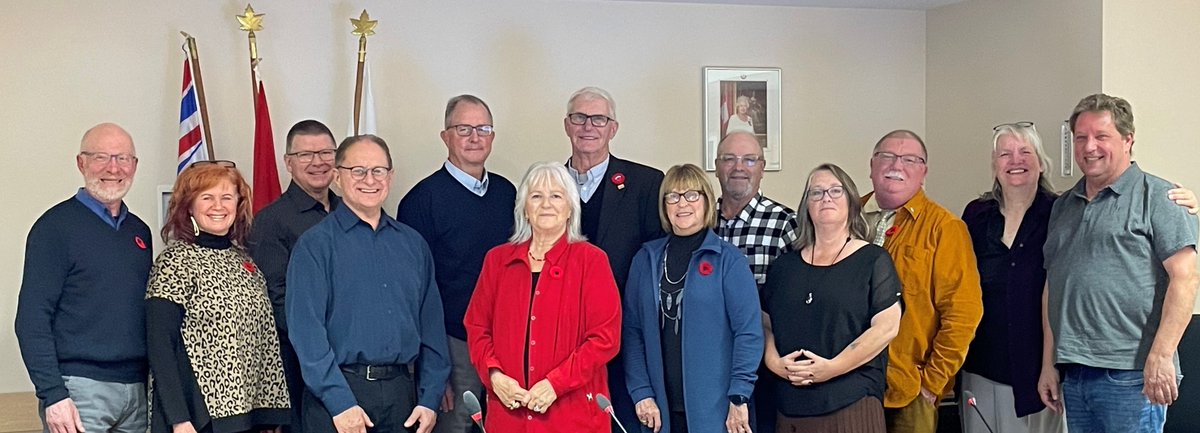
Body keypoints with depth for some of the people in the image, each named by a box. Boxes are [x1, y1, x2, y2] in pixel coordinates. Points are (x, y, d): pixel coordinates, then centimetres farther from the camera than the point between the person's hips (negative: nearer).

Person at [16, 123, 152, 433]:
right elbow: (31, 320, -10)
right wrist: (52, 394, -16)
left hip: (138, 391, 6)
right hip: (80, 389, -5)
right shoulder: (56, 225, -4)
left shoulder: (140, 232, 13)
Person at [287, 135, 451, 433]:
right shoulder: (315, 245, -4)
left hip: (403, 392, 4)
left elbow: (431, 326, 8)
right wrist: (340, 403, -16)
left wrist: (430, 399, 1)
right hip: (338, 390, -4)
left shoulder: (413, 244, 9)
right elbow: (307, 329, -11)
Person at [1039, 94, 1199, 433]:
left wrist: (1160, 358, -17)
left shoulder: (1156, 196, -2)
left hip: (1130, 376, -6)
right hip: (1073, 376, 6)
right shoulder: (1064, 206, 16)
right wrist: (1049, 364, 12)